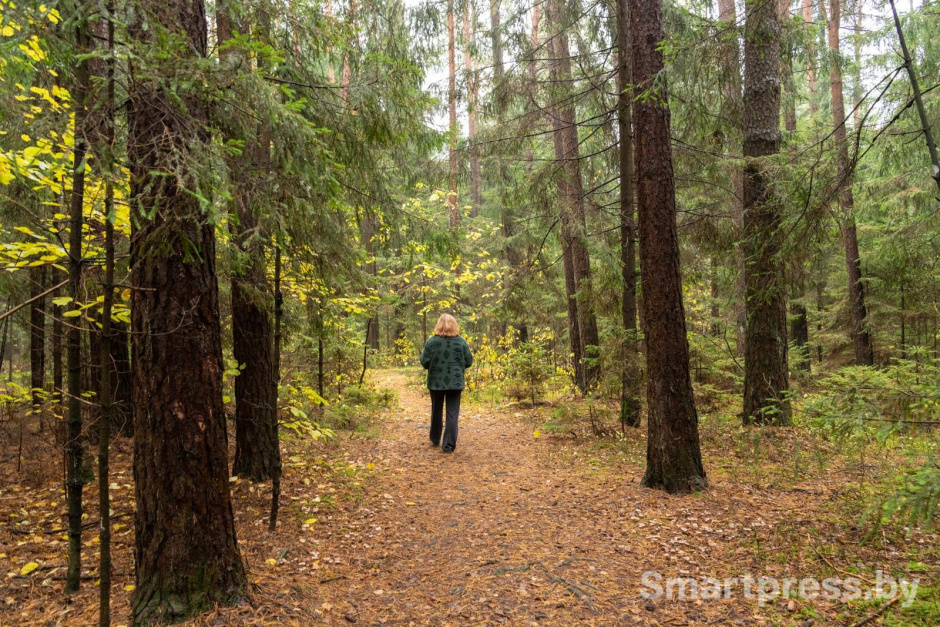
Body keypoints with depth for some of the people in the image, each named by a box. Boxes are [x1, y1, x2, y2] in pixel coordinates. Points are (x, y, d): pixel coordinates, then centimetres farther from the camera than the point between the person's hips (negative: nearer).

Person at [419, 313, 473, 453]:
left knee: (436, 410, 18)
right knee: (452, 413, 2)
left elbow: (424, 362, -7)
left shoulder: (432, 341, -8)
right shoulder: (461, 341, -5)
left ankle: (435, 439, 33)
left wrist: (422, 353, 14)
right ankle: (449, 445, -1)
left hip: (436, 382, 1)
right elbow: (469, 362, 0)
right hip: (455, 383, -1)